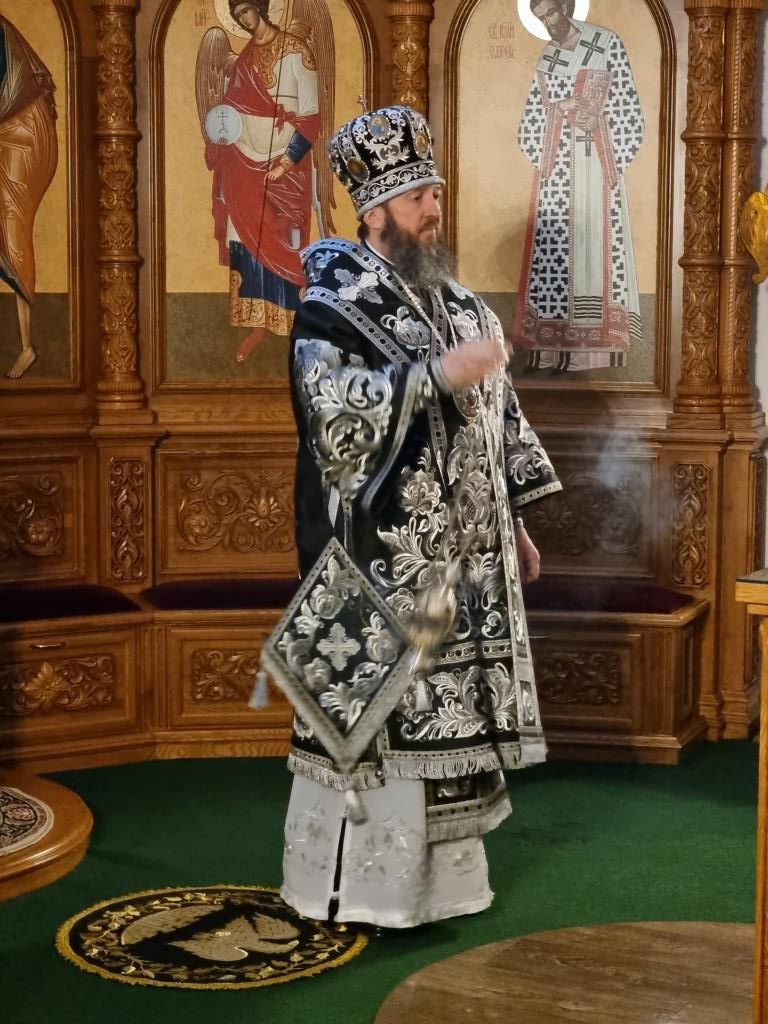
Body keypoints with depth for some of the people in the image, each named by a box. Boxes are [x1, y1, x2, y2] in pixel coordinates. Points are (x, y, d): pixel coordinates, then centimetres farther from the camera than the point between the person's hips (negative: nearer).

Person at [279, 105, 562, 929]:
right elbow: (335, 409, -24)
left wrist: (517, 524, 15)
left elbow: (499, 416, 18)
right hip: (379, 560, -7)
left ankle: (436, 864, 24)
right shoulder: (333, 306, -8)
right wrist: (440, 374, -26)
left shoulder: (459, 304, 14)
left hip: (462, 554, 7)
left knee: (448, 709, 12)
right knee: (373, 713, -2)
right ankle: (357, 879, 10)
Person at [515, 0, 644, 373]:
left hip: (594, 161, -3)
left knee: (594, 244, -2)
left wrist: (615, 162, -5)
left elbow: (625, 106, -2)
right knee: (552, 248, -1)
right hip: (555, 164, 3)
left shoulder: (607, 43, -1)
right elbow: (533, 118, 13)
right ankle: (551, 343, 0)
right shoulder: (547, 56, 9)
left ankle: (586, 342, 1)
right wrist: (540, 160, 4)